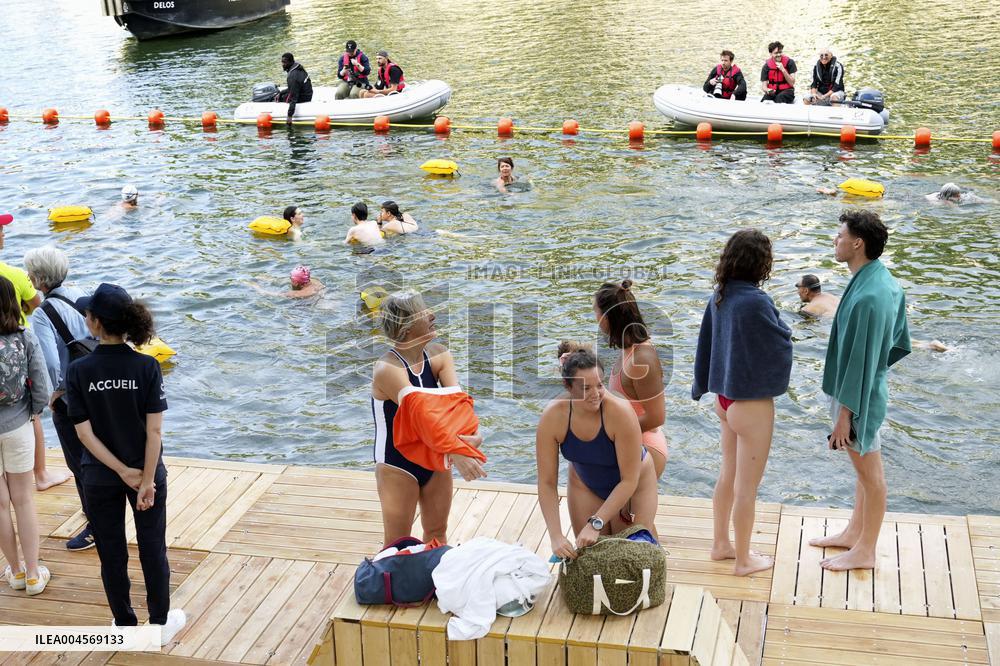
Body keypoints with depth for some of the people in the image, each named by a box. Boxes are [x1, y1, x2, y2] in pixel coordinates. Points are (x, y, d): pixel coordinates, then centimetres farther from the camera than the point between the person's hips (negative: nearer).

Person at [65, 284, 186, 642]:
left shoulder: (78, 371, -13)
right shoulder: (147, 367, -15)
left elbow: (84, 432, -14)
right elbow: (154, 430, -17)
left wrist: (123, 472, -11)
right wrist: (146, 480, -12)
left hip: (100, 478, 0)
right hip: (146, 469, 0)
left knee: (111, 553, 15)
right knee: (153, 549, 15)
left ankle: (125, 626, 28)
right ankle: (160, 623, 27)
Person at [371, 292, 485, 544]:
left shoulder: (439, 355, -7)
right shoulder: (387, 369, -27)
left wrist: (474, 432, -42)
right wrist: (455, 453, -49)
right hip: (397, 465, -6)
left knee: (437, 532, 20)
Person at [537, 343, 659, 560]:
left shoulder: (620, 412, -37)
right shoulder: (552, 416, -29)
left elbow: (629, 481, -29)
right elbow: (547, 483, -23)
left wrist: (596, 523, -35)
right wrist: (556, 537, -32)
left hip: (633, 484, -2)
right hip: (585, 484, 2)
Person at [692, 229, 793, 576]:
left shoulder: (720, 296, 0)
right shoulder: (755, 302, -25)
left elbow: (705, 344, 10)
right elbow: (782, 346, -15)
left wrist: (701, 385, 21)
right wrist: (783, 329, 6)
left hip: (726, 398, 8)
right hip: (752, 404, -8)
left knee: (728, 476, 22)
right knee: (746, 486, 7)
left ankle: (721, 544, 36)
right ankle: (743, 559, 21)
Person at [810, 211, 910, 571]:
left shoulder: (866, 297, -29)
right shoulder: (885, 281, 2)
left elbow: (860, 360, -26)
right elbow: (899, 342, 11)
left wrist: (845, 413, -21)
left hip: (859, 394, -10)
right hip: (870, 386, 10)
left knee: (869, 471, 5)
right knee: (864, 466, 22)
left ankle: (865, 551, 20)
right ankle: (854, 532, 38)